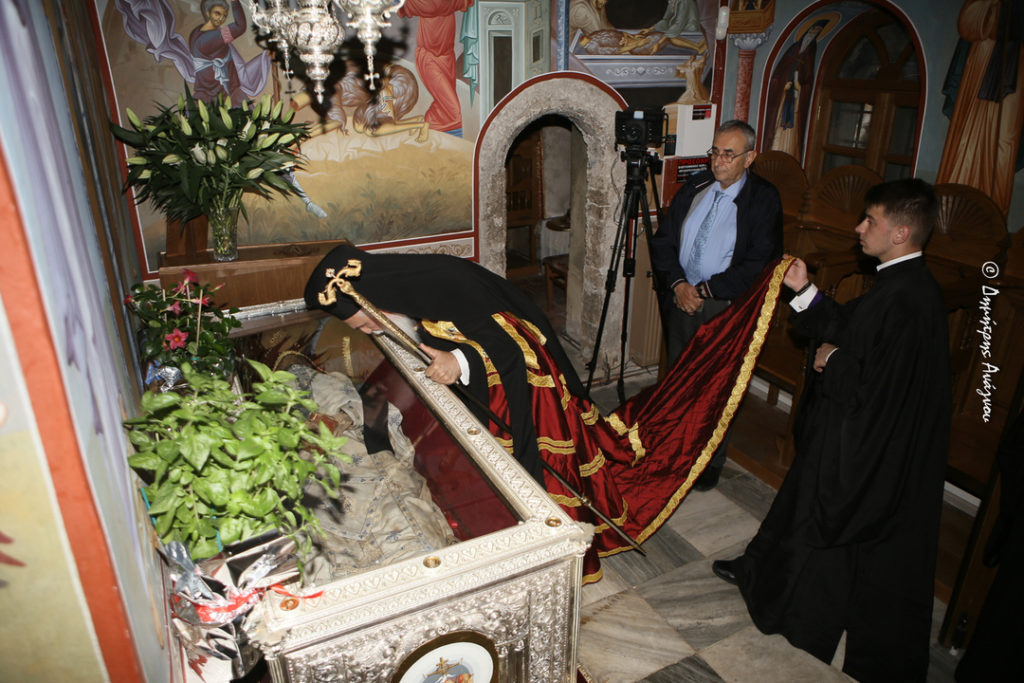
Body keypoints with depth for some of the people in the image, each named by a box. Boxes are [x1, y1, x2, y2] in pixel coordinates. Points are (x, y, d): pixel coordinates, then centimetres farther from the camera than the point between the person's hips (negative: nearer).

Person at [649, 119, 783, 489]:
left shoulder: (763, 199, -9)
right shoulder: (694, 188, 6)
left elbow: (759, 265, -15)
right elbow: (662, 241, 6)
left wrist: (705, 289, -16)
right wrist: (677, 284, -8)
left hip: (725, 309, -5)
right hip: (680, 301, 5)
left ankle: (711, 463, 24)